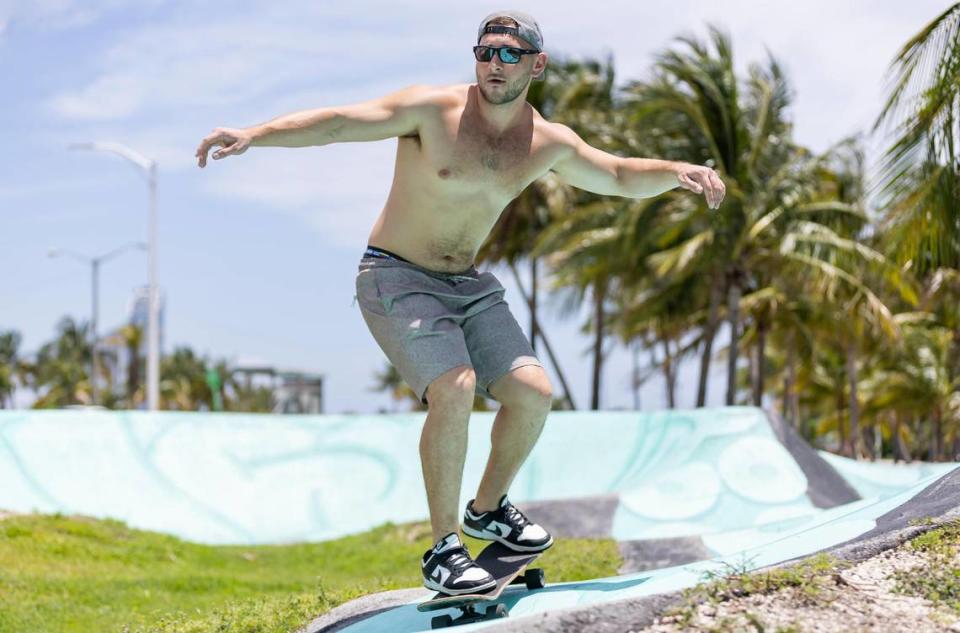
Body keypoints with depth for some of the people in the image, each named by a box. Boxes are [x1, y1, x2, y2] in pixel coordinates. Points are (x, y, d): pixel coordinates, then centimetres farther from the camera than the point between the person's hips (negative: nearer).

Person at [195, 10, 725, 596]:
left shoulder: (549, 144, 0)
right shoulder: (432, 110, -16)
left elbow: (620, 176, 16)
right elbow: (338, 122, -26)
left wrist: (679, 171, -3)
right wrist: (252, 135, -39)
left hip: (468, 285, 6)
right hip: (397, 280, -6)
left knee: (533, 393, -4)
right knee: (455, 389, -26)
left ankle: (489, 509, 23)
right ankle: (444, 551, -14)